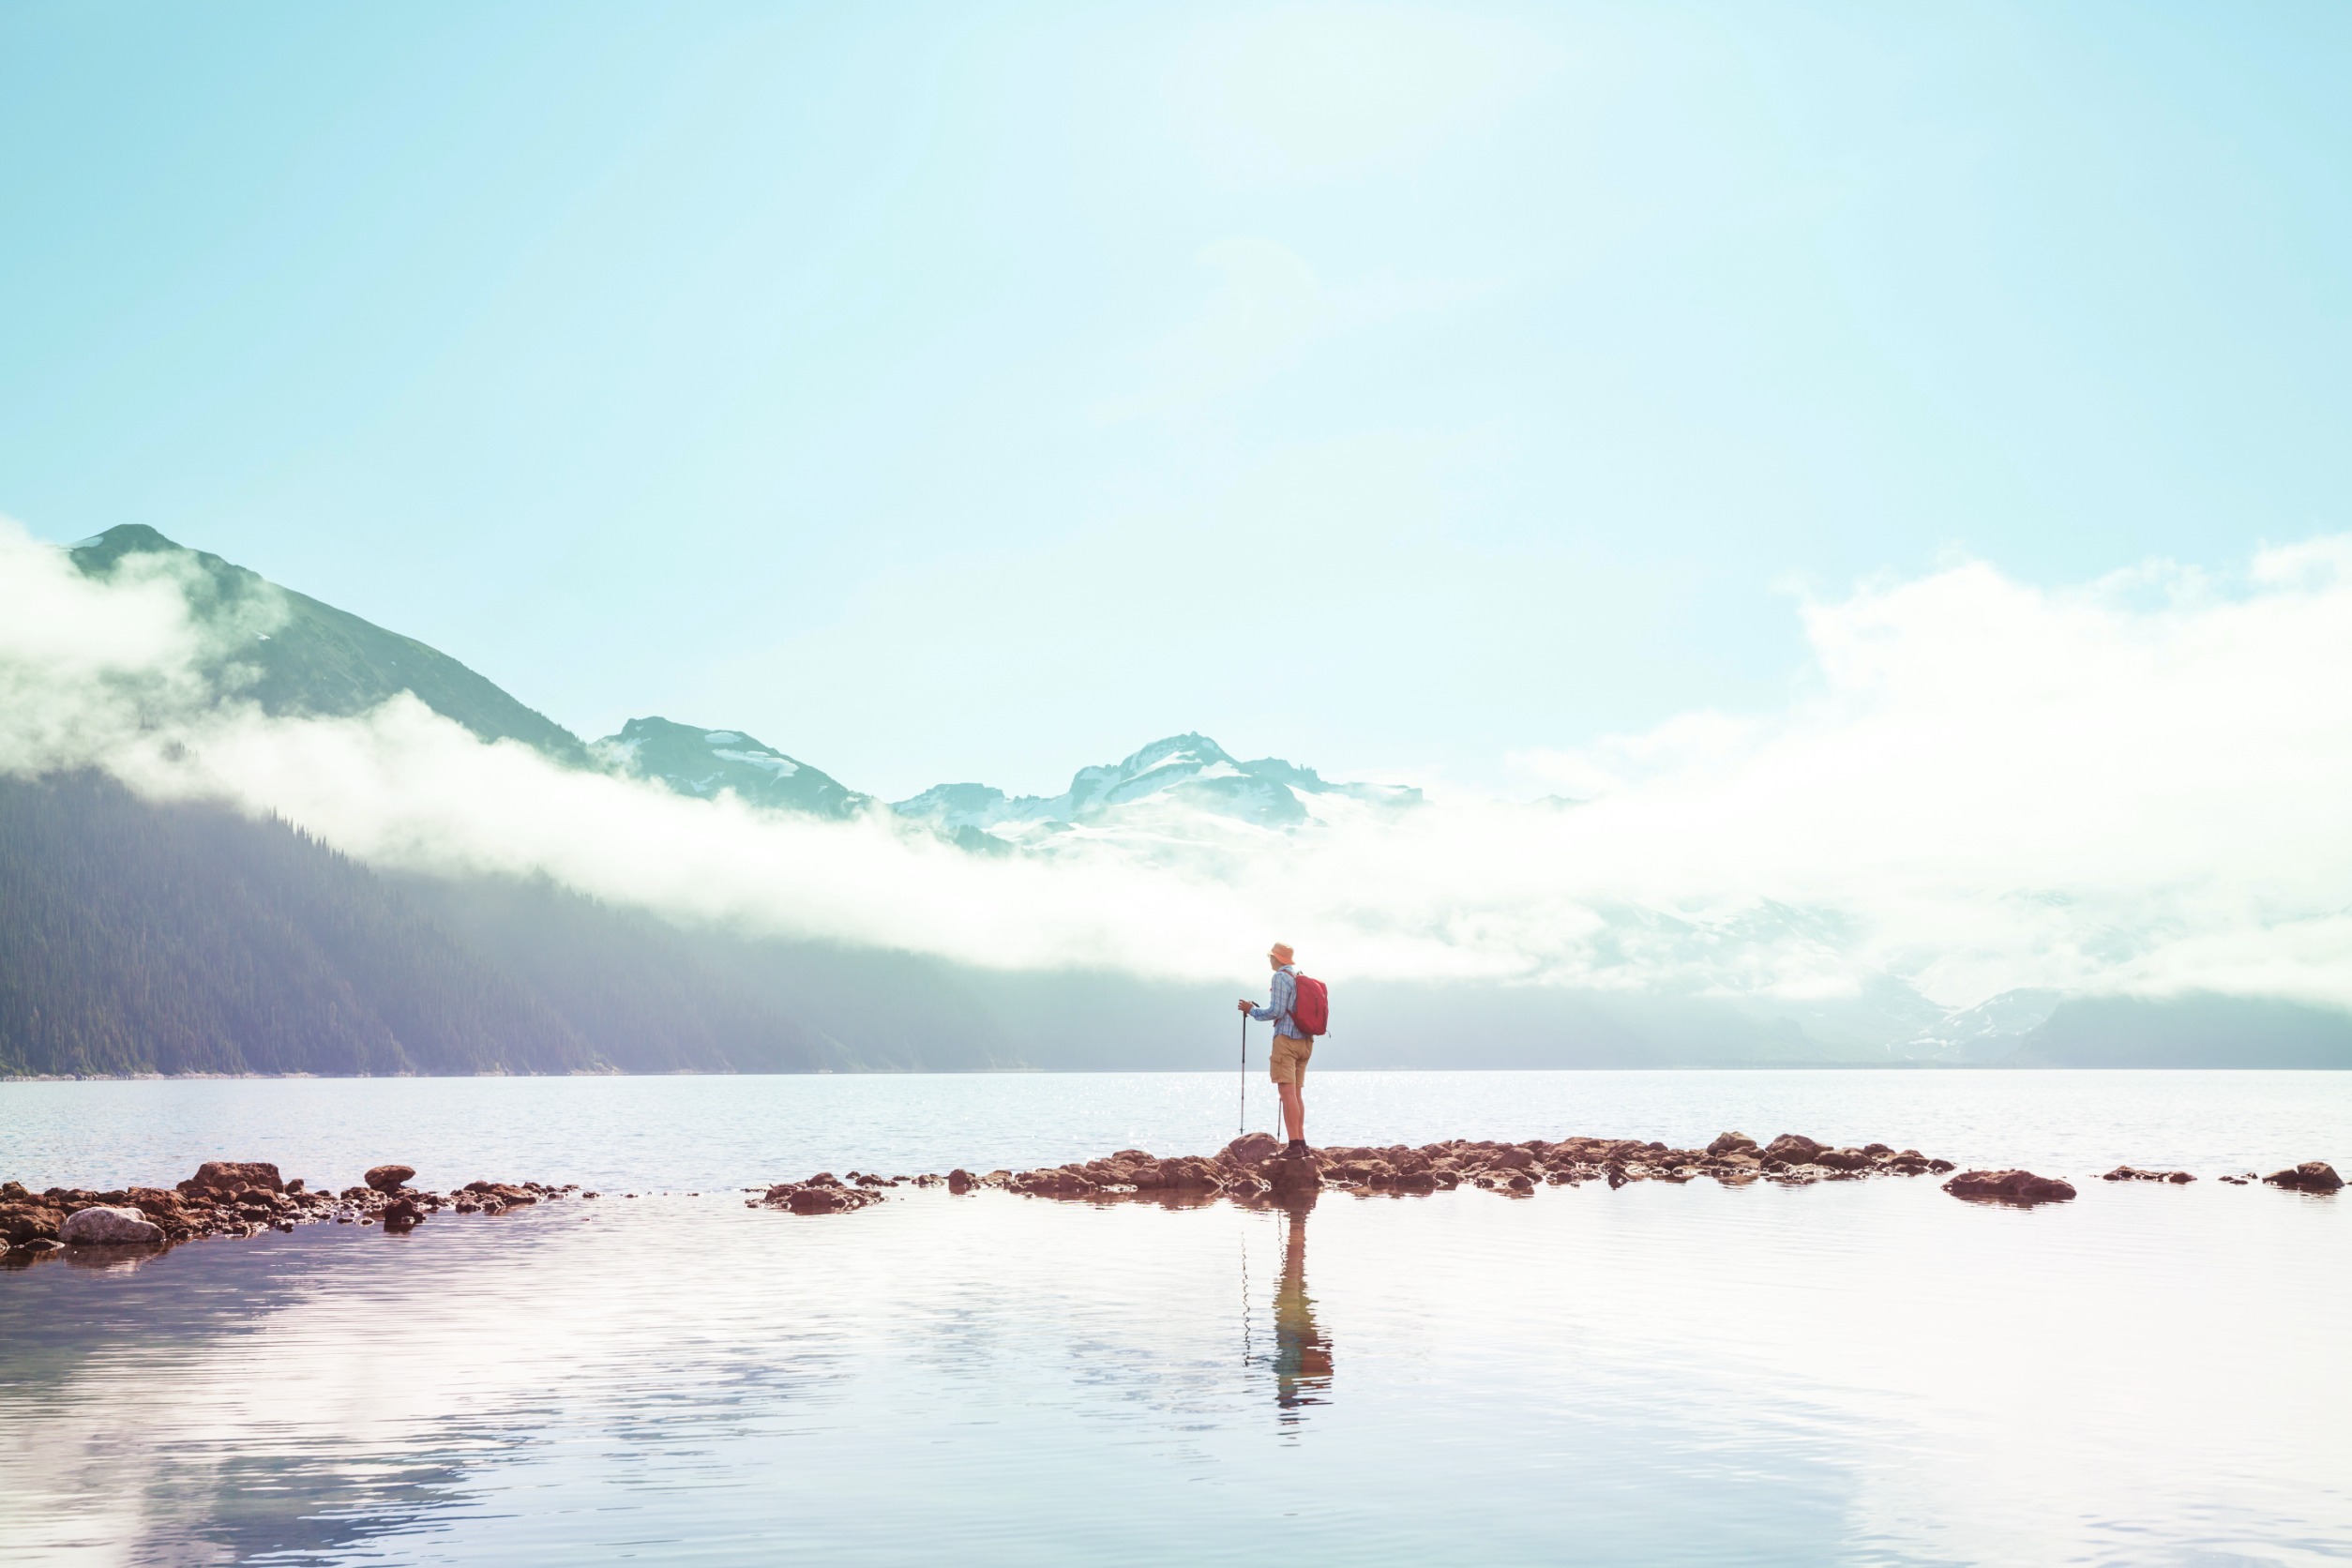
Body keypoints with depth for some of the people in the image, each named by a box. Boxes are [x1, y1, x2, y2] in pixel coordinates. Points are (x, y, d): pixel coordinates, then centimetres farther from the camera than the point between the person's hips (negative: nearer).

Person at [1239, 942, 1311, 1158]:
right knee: (1297, 1092, 12)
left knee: (1287, 1092, -11)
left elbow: (1276, 1011, -14)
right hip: (1305, 1040, 8)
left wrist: (1252, 1010, -1)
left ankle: (1294, 1144, -18)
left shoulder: (1281, 977, -8)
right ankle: (1301, 1141, 9)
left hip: (1286, 1039, -8)